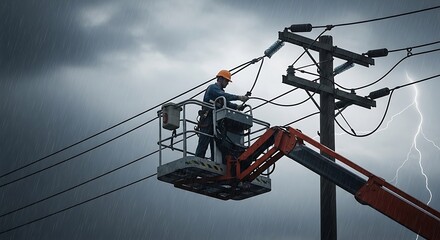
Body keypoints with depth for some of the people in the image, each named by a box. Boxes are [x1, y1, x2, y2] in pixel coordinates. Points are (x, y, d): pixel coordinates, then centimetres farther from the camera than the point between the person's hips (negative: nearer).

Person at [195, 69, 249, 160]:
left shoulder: (220, 91, 27)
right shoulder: (212, 88, -3)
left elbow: (227, 103, 18)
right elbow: (224, 96, -21)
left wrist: (237, 107, -1)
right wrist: (239, 97, -26)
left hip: (215, 123, 10)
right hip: (207, 121, -10)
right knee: (203, 145, -14)